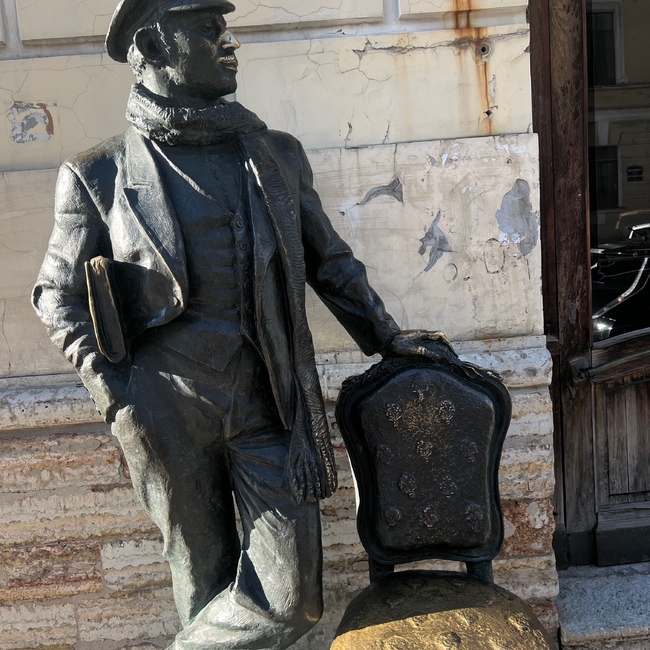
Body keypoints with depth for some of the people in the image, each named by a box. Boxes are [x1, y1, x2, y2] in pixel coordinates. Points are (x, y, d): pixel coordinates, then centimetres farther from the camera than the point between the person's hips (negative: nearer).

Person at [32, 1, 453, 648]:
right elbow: (59, 296, 6)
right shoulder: (99, 175, 1)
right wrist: (114, 392, -3)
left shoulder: (278, 155, 9)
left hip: (269, 401, 3)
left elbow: (331, 262, 17)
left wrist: (387, 337, 13)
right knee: (207, 586, 11)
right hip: (168, 414, -2)